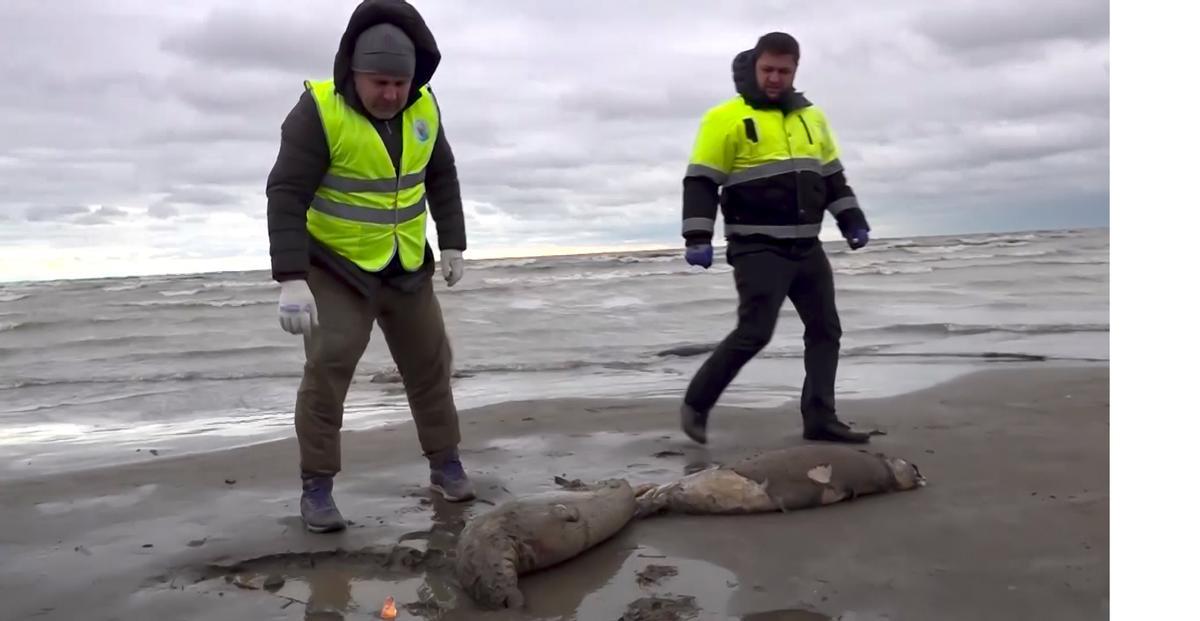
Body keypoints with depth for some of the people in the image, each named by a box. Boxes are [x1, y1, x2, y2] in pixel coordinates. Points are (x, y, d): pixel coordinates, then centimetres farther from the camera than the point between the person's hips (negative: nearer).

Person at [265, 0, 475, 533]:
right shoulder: (319, 111, -20)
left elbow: (442, 177, 10)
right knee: (327, 370, -11)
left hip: (407, 268, 5)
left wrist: (453, 243, 5)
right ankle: (316, 487, 3)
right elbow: (285, 195, -24)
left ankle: (445, 465, 25)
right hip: (337, 268, -5)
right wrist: (291, 278, -33)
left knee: (430, 364, 10)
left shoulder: (423, 107, -4)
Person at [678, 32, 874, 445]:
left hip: (806, 247, 7)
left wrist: (852, 222, 13)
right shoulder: (726, 118, -7)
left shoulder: (811, 117, 14)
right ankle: (696, 404, 4)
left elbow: (832, 176, 22)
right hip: (757, 248, -7)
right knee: (754, 332, -13)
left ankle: (820, 419, 13)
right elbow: (700, 182, -10)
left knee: (826, 329, 6)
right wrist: (697, 238, -18)